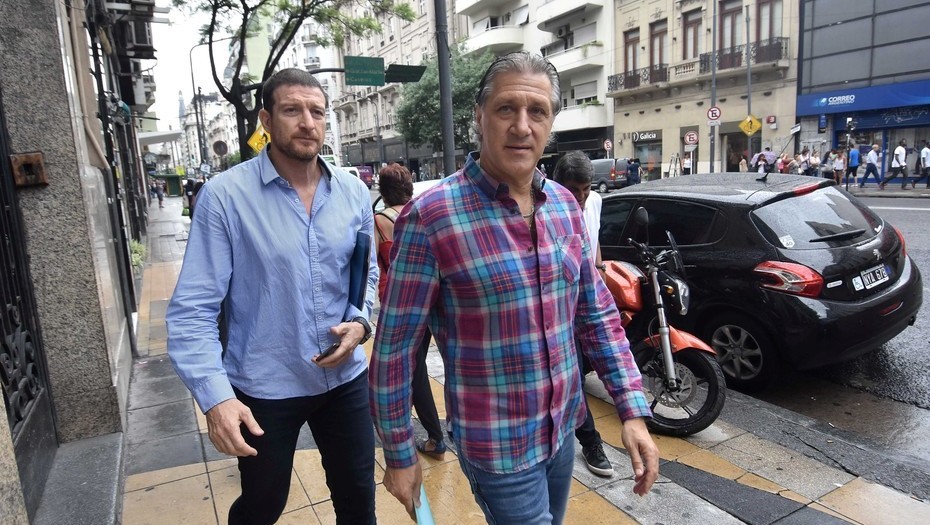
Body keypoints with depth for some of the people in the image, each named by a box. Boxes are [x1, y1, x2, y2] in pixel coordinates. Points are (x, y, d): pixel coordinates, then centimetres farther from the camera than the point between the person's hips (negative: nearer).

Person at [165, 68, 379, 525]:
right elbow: (193, 309, -14)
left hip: (345, 378, 3)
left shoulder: (354, 193, -1)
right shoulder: (225, 196, -14)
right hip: (263, 389, -3)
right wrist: (215, 396, -24)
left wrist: (359, 322, -10)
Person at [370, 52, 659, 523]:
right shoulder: (430, 217, -20)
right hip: (497, 446, -6)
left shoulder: (564, 204, -1)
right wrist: (399, 454, -6)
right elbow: (394, 346, -14)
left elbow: (597, 313, 5)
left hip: (563, 428, 6)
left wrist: (633, 410, -1)